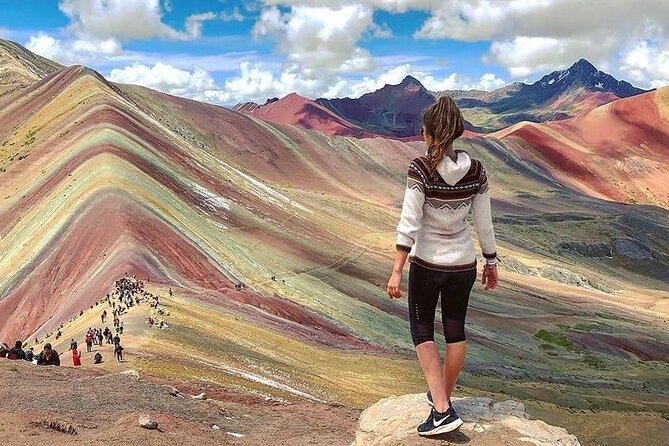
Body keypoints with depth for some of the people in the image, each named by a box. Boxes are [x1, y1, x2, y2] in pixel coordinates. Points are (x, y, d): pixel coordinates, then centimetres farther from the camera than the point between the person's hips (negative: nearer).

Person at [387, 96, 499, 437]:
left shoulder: (420, 169, -17)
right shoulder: (476, 170, -5)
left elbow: (409, 223, -20)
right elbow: (484, 224, 1)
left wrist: (396, 271, -16)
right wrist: (491, 262, 14)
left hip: (426, 264, -4)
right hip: (463, 264, 4)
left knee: (422, 330, 13)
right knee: (455, 331, 19)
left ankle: (442, 410, 3)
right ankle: (443, 397, 37)